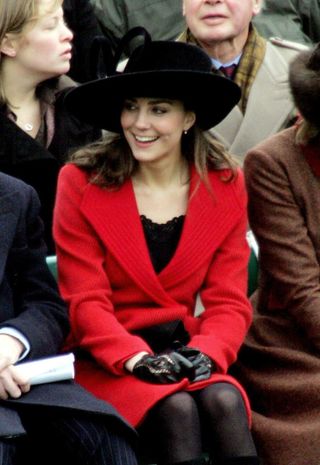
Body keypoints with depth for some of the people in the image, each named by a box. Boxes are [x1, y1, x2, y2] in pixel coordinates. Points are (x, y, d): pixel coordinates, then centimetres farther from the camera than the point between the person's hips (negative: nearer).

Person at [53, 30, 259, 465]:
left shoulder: (224, 186, 5)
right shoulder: (81, 183, -3)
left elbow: (229, 301, 2)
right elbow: (85, 301, -7)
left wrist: (204, 353, -18)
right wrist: (137, 359, -23)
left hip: (183, 349, 3)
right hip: (105, 362, -2)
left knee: (225, 401, -30)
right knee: (177, 410, -31)